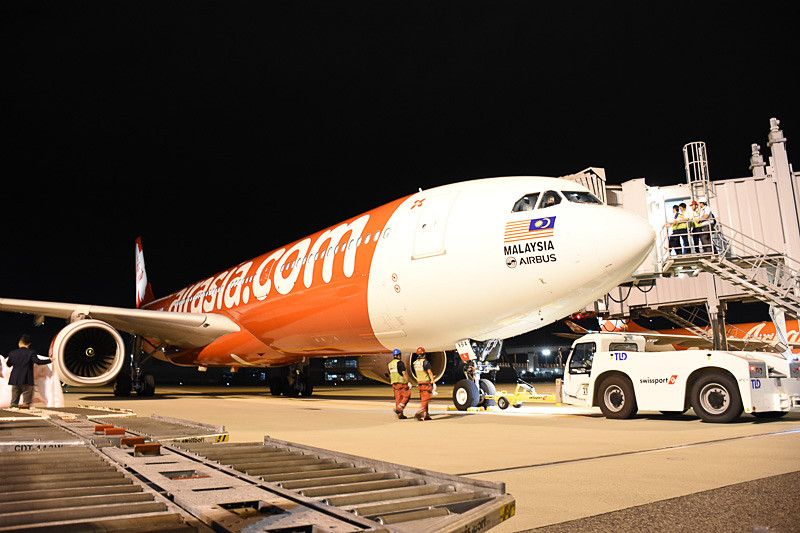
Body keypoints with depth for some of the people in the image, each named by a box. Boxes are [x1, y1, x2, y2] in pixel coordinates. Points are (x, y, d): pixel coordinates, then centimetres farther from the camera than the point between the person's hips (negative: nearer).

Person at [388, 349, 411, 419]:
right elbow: (404, 373, -17)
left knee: (398, 398, 8)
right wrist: (408, 382, -12)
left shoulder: (390, 364, 12)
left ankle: (400, 415, 6)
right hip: (402, 383, -7)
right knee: (406, 396, 0)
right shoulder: (400, 363, -11)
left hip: (394, 383, 7)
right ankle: (398, 409, -12)